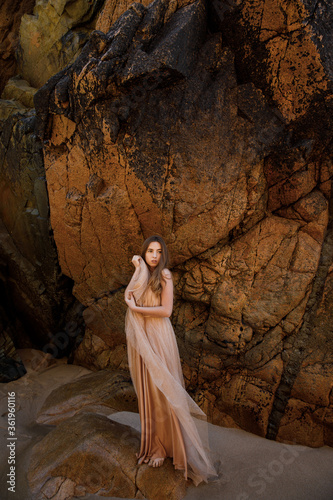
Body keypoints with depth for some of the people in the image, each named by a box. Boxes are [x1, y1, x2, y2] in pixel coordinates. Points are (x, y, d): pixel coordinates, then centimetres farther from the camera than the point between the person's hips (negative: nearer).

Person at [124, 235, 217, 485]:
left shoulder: (164, 275, -8)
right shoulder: (141, 276, 12)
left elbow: (166, 310, -15)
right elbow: (131, 294, -7)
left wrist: (136, 308, -12)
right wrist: (138, 267, -7)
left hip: (159, 337, -6)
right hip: (140, 337, 6)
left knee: (162, 388, 3)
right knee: (146, 389, 12)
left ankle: (170, 444, 19)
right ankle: (154, 441, 28)